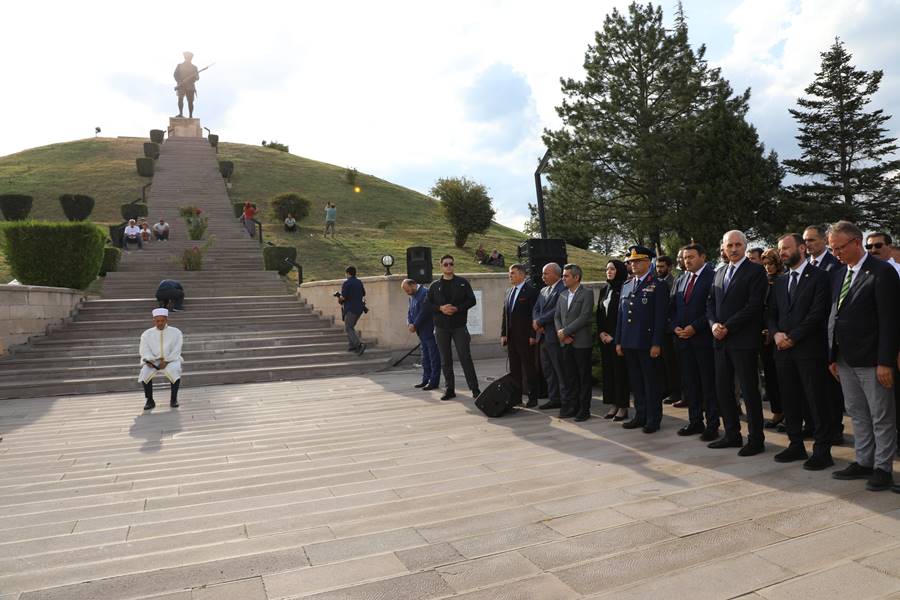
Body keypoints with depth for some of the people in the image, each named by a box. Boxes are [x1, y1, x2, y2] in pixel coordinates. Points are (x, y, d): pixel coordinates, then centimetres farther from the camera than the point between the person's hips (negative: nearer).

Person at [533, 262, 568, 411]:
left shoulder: (563, 289, -11)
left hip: (555, 336, -9)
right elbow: (536, 309, 15)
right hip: (543, 336, 9)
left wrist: (539, 322, -12)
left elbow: (557, 311, -20)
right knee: (548, 370, 13)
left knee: (560, 370, -3)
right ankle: (554, 399, 21)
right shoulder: (543, 290, 19)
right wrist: (537, 323, -5)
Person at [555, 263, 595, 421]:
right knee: (570, 377, 11)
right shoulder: (563, 295, 14)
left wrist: (565, 331, -15)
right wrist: (560, 333, -5)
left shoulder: (587, 293, -6)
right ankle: (570, 407, 19)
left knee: (584, 377, 4)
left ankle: (584, 409, 12)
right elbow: (557, 317, 13)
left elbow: (584, 317, -16)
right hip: (566, 343, 6)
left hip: (581, 342, -6)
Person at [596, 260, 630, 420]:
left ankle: (623, 407, 6)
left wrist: (613, 335, -13)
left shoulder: (624, 289, -8)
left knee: (620, 371, -2)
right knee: (607, 370, 8)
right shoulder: (604, 289, 13)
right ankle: (613, 405, 16)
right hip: (605, 338, 7)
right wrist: (601, 332, 3)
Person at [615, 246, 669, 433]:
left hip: (648, 343, -6)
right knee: (636, 382, 12)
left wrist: (657, 343, -15)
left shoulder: (659, 285, -4)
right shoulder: (626, 286, 15)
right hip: (629, 343, 6)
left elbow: (661, 316, -10)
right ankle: (640, 416, 23)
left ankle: (653, 419, 12)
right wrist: (619, 341, 11)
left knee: (652, 382, 2)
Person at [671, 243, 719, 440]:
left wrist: (694, 327, -15)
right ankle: (695, 422, 19)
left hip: (704, 338, -6)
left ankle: (712, 424, 8)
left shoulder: (712, 277, -6)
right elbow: (674, 308, 18)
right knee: (689, 382, 10)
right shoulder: (680, 281, 16)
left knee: (709, 383, 1)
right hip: (683, 338, 7)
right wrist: (676, 327, 1)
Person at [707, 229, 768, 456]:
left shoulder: (756, 271, -4)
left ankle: (756, 439, 11)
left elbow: (754, 305, -14)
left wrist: (727, 327, -15)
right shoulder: (719, 273, 17)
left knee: (749, 390, 0)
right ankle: (732, 434, 22)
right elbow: (711, 303, 16)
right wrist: (714, 324, -3)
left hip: (743, 340, -7)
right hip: (721, 341, 7)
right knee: (723, 389, 10)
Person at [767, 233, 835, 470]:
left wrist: (793, 337, -14)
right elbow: (771, 313, 15)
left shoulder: (819, 277, -3)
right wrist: (776, 333, -5)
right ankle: (796, 445, 21)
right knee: (789, 400, 10)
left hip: (809, 349, -6)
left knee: (816, 401, -1)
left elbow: (818, 312, -12)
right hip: (783, 350, 6)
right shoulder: (779, 282, 16)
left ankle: (822, 450, 8)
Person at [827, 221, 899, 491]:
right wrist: (833, 356, 10)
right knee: (858, 415, 15)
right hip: (846, 359, 7)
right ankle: (863, 463, 25)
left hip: (872, 359, -7)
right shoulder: (838, 275, 12)